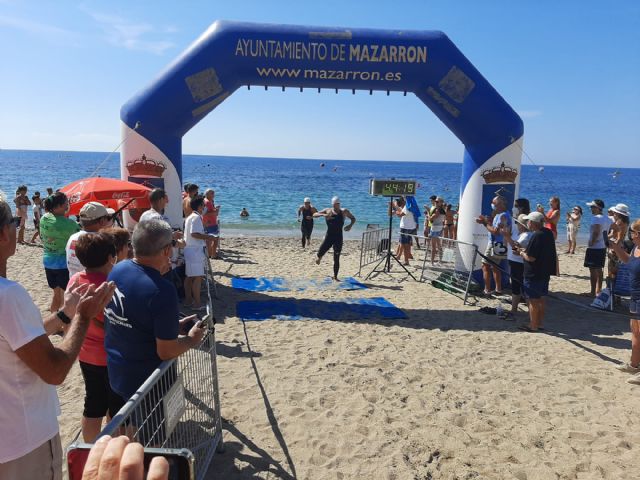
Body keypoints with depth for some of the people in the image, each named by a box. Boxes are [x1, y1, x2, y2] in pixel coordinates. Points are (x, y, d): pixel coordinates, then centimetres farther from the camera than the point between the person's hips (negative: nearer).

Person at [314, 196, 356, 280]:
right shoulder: (327, 211, 2)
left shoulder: (344, 211, 3)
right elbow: (314, 215, -2)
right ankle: (319, 258, 29)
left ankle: (335, 276, 11)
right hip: (329, 236, 0)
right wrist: (323, 214, -21)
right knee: (320, 253, -10)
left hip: (338, 237, 0)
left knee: (336, 259, -1)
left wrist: (351, 225, -6)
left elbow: (353, 218, 15)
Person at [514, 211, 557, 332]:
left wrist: (521, 253, -6)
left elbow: (531, 258, -25)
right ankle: (540, 323, 27)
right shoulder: (548, 233, 6)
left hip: (534, 274, -9)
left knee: (533, 300, 2)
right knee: (540, 299, 18)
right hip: (545, 272, 9)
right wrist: (525, 250, 12)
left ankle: (533, 325, 10)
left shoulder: (536, 236, -23)